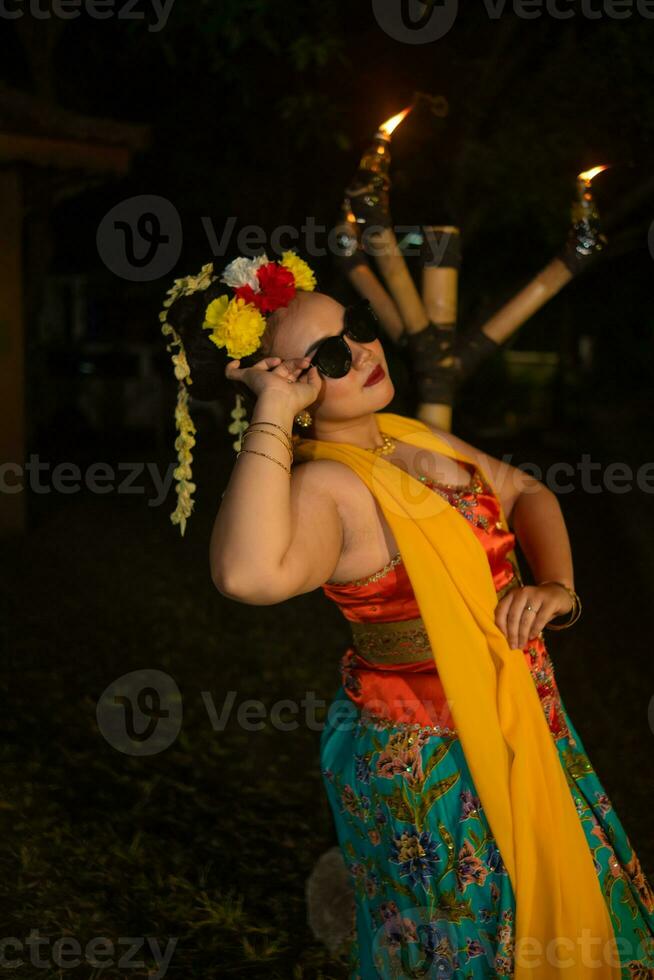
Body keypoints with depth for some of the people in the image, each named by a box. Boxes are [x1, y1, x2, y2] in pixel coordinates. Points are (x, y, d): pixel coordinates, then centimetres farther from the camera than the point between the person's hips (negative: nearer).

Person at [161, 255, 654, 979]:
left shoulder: (407, 435, 1)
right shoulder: (324, 486, -25)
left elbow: (527, 493, 14)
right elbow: (250, 576, -48)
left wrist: (556, 586, -5)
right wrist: (273, 412, -37)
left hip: (518, 724, 8)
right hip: (426, 757, -8)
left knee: (554, 911, 25)